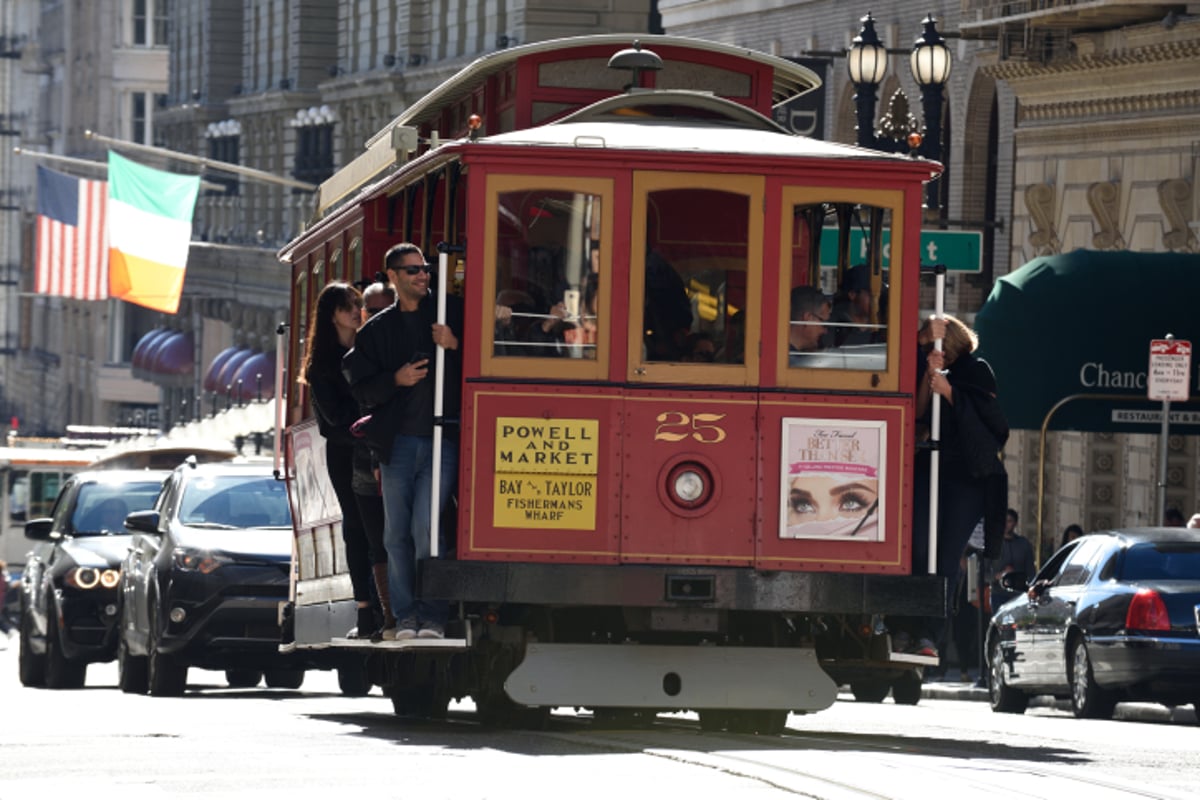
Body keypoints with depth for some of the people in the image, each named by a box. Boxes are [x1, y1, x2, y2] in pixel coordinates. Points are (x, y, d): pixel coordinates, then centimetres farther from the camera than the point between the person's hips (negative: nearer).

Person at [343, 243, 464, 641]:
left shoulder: (450, 311, 7)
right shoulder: (377, 330, 12)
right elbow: (361, 388, 9)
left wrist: (456, 346, -11)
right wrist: (396, 380, -8)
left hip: (442, 439, -3)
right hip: (398, 441, 3)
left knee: (425, 525, -14)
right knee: (397, 533, 3)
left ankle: (432, 615, -8)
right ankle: (405, 615, 10)